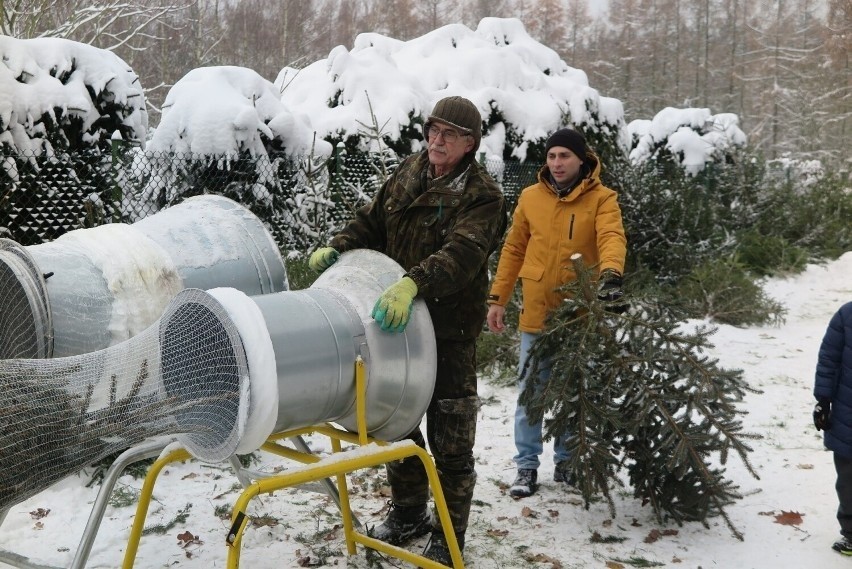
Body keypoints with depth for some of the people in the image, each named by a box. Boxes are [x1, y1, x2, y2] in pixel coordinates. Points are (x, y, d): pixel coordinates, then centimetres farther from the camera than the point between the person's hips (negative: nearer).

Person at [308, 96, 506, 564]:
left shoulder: (481, 196, -14)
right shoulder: (410, 171, 5)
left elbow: (461, 254, -30)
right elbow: (372, 220, 14)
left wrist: (414, 283, -46)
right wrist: (338, 247, -5)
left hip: (449, 332, -6)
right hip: (396, 320, 7)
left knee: (449, 438, 2)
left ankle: (449, 535, 17)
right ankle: (407, 511, 38)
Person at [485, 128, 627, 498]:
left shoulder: (601, 199, -4)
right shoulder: (531, 197, 4)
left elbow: (612, 237, -21)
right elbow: (513, 251, 9)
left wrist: (610, 273, -42)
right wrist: (497, 299, 4)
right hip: (536, 314, 1)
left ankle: (567, 461, 28)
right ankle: (527, 464, 17)